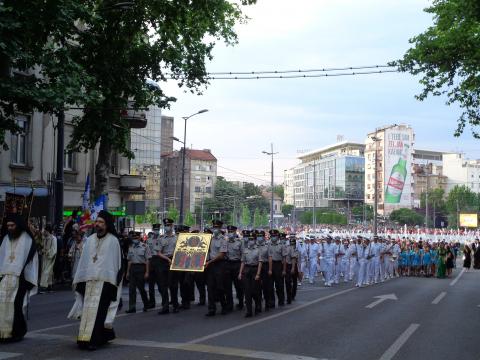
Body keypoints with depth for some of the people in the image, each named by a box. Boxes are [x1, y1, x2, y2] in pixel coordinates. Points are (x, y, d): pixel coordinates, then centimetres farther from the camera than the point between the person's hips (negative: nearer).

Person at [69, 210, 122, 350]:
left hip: (103, 281, -4)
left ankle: (94, 339, -6)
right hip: (88, 281, 4)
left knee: (98, 310, -8)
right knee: (88, 310, 5)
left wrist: (112, 283, -7)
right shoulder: (90, 240, 12)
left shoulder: (113, 241, -1)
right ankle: (85, 338, 14)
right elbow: (83, 261, 13)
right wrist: (79, 280, 10)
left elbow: (115, 263, -2)